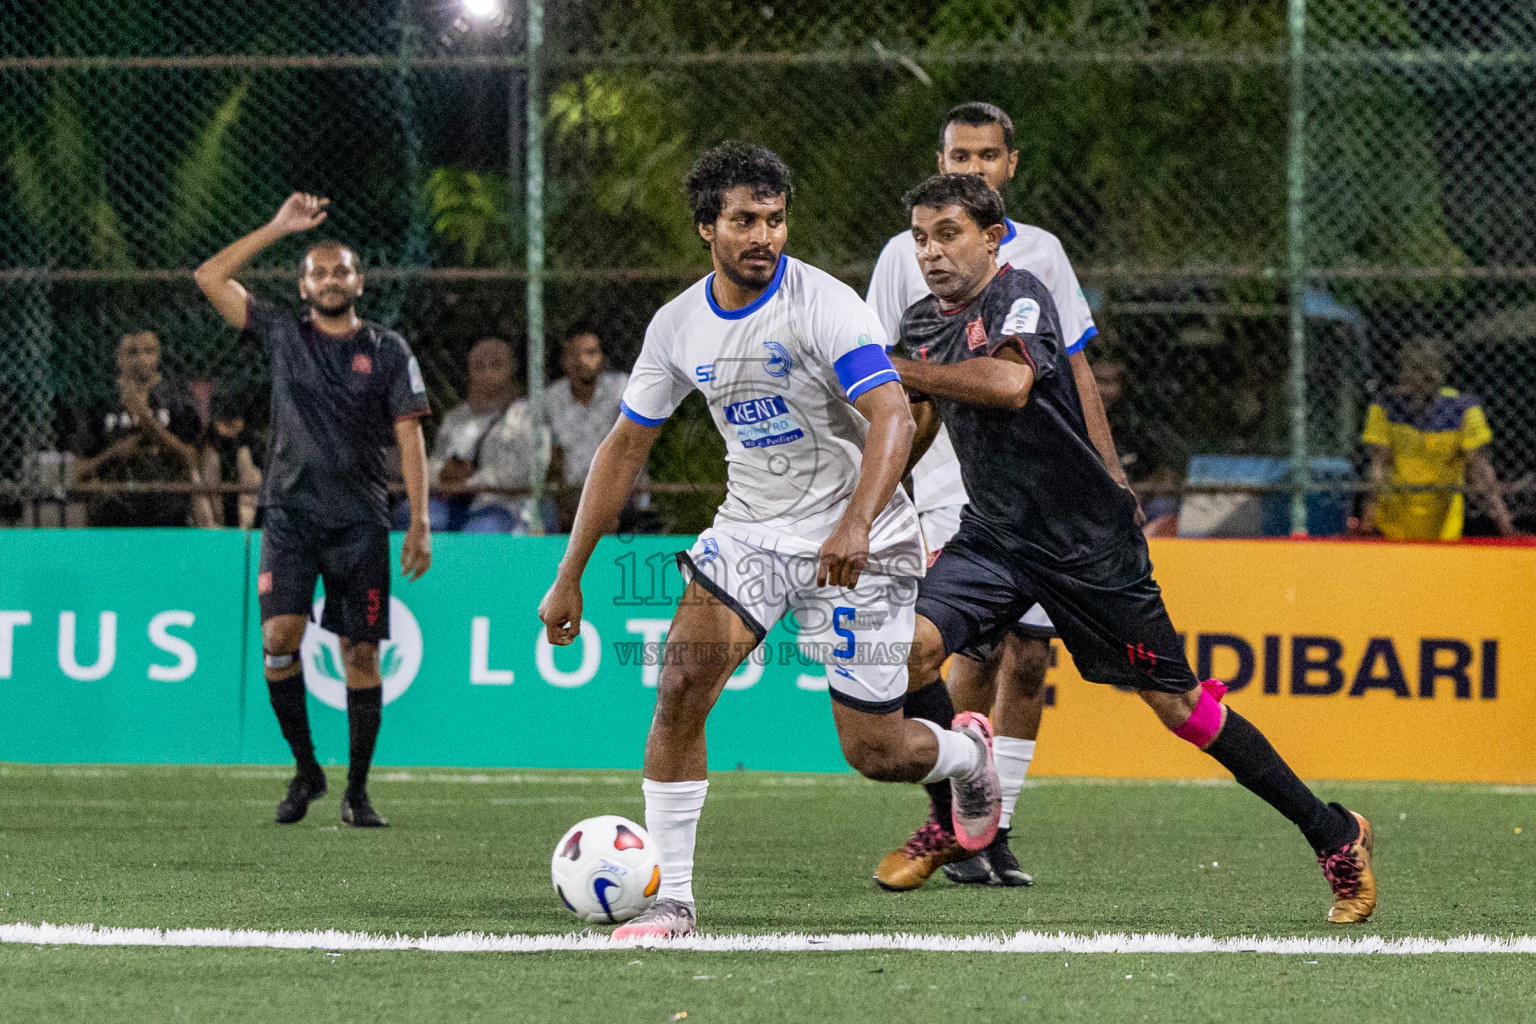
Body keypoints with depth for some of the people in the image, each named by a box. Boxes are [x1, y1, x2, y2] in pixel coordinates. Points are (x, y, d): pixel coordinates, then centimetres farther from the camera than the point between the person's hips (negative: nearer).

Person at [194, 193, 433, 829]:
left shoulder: (387, 351, 8)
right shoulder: (281, 334, 10)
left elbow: (409, 438, 3)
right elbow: (211, 277, 5)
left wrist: (419, 522, -5)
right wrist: (278, 228, 3)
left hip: (360, 520, 0)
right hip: (290, 513, 0)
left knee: (361, 653, -1)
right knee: (279, 635, -16)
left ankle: (357, 791, 7)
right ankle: (305, 769, -1)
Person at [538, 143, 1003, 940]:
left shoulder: (824, 304, -17)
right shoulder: (678, 325, 0)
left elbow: (892, 417, -27)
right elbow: (625, 446, 10)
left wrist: (855, 524, -44)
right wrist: (570, 576, 9)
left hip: (856, 544, -4)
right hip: (749, 531, 4)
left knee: (876, 754, -2)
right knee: (682, 680, -19)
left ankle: (963, 751, 36)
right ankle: (670, 898, -14)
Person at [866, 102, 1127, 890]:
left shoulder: (1039, 254, 10)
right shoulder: (906, 256, 4)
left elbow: (1076, 371, 14)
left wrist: (1111, 477, 8)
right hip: (951, 486, -3)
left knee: (1028, 655, -1)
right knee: (979, 649, -16)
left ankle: (994, 831, 7)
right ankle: (949, 824, -3)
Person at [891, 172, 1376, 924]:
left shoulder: (1018, 295, -15)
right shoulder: (920, 326, 8)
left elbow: (1010, 381, -36)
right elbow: (910, 432, 25)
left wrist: (900, 371, -27)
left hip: (1088, 543, -6)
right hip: (994, 536, 6)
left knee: (1178, 706, -1)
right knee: (909, 642, -19)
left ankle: (1334, 834, 13)